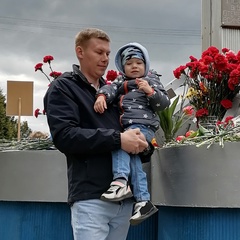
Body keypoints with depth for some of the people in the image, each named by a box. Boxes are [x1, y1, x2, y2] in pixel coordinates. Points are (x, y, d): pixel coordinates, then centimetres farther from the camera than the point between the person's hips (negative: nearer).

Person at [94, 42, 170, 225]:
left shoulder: (151, 81, 12)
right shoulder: (121, 81, 23)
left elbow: (164, 103, 4)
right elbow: (110, 88, 1)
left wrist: (150, 91, -11)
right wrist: (102, 96, -20)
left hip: (144, 126, -5)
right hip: (127, 127, 5)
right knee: (132, 156, -12)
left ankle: (121, 181, -39)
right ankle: (143, 201, -15)